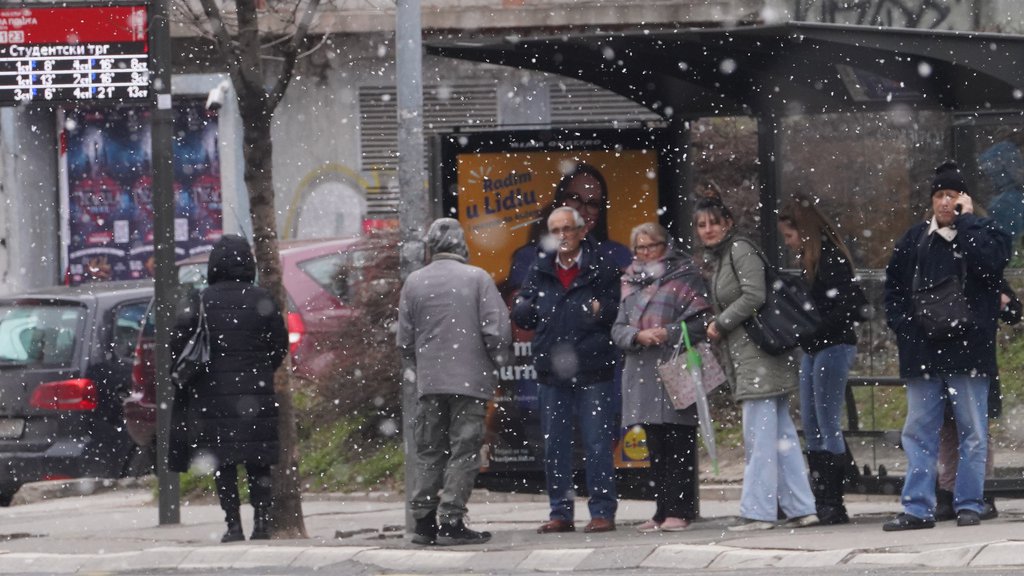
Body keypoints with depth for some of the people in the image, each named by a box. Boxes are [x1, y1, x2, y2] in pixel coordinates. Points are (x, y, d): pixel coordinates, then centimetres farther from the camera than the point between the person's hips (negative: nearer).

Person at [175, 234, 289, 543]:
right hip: (256, 392, 1)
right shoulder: (261, 300, -2)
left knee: (223, 463, 3)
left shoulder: (202, 301, -6)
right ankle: (262, 521, 4)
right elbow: (280, 346, 3)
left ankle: (233, 525, -1)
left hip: (214, 392, -1)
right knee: (258, 462, 8)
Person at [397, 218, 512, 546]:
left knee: (429, 452, 10)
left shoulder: (414, 282, 4)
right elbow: (497, 330, -8)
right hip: (471, 381, -3)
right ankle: (451, 521, -6)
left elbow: (404, 337, 8)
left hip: (429, 383, 3)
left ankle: (424, 521, 10)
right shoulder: (477, 278, -5)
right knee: (464, 451, -1)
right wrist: (497, 363, 7)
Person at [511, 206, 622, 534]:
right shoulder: (540, 272, 13)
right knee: (554, 446, 6)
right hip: (552, 372, 4)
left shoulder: (601, 269, 2)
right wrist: (523, 309, -8)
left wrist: (603, 309, -18)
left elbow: (623, 309, 1)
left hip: (593, 372, -4)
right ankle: (561, 513, 13)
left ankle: (603, 511, 1)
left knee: (597, 444, -3)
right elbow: (523, 318, 14)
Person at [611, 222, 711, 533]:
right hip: (643, 372, 6)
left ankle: (681, 510, -6)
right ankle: (663, 511, 11)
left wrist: (668, 333, -17)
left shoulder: (684, 277, 2)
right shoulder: (631, 283, 18)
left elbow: (700, 321, -6)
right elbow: (618, 329, 12)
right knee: (655, 446, 8)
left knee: (680, 445, -7)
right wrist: (638, 336, -9)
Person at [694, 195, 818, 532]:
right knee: (780, 434, 7)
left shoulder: (741, 251, -9)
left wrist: (719, 324, -10)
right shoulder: (717, 260, 20)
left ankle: (757, 511, -8)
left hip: (759, 357, -10)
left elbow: (754, 296, -18)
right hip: (744, 359, 10)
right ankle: (800, 507, 7)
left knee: (758, 434, -8)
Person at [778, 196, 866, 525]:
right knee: (811, 428, 10)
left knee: (828, 427, -7)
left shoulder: (830, 259, -13)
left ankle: (833, 505, -4)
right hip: (813, 350, 10)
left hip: (833, 347, -10)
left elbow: (850, 305, -20)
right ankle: (821, 503, 13)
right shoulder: (809, 262, 15)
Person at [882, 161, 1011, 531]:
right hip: (922, 351, 3)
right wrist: (902, 324, 2)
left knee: (972, 431, 0)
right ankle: (918, 508, 5)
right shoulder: (915, 240, 12)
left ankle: (969, 505, 6)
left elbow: (988, 263, -18)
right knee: (919, 431, 3)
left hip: (968, 348, -3)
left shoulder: (984, 233, 3)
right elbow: (894, 287, 16)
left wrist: (965, 220, -11)